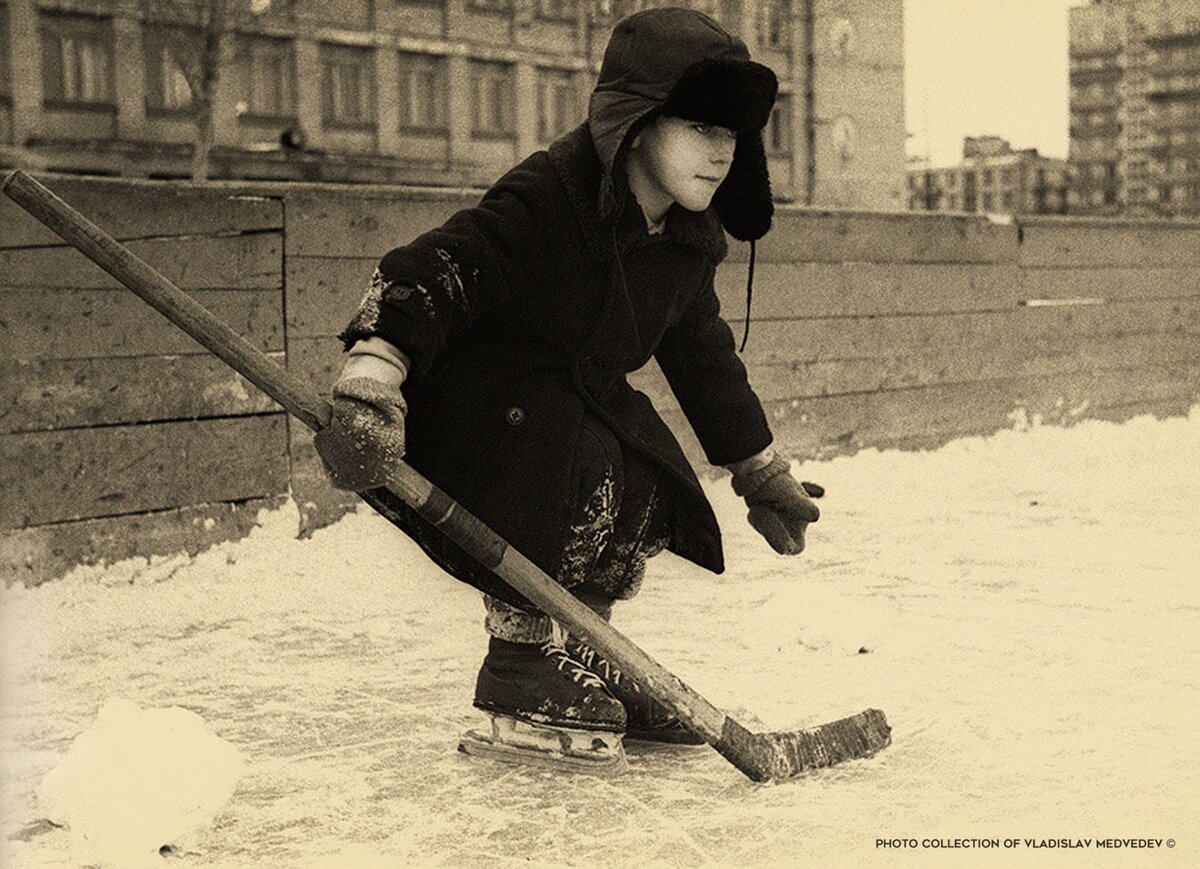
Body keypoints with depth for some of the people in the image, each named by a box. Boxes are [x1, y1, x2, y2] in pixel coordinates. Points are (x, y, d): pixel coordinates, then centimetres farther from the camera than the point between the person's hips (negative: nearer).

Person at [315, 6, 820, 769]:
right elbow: (434, 274, -34)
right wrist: (371, 385, -48)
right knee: (585, 485, -30)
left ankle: (580, 657, 15)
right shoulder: (546, 200, -27)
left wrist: (760, 470, 21)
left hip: (577, 406, 9)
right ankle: (527, 671, -14)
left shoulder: (687, 242, 1)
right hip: (471, 409, -9)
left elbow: (704, 357, 15)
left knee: (651, 501, -3)